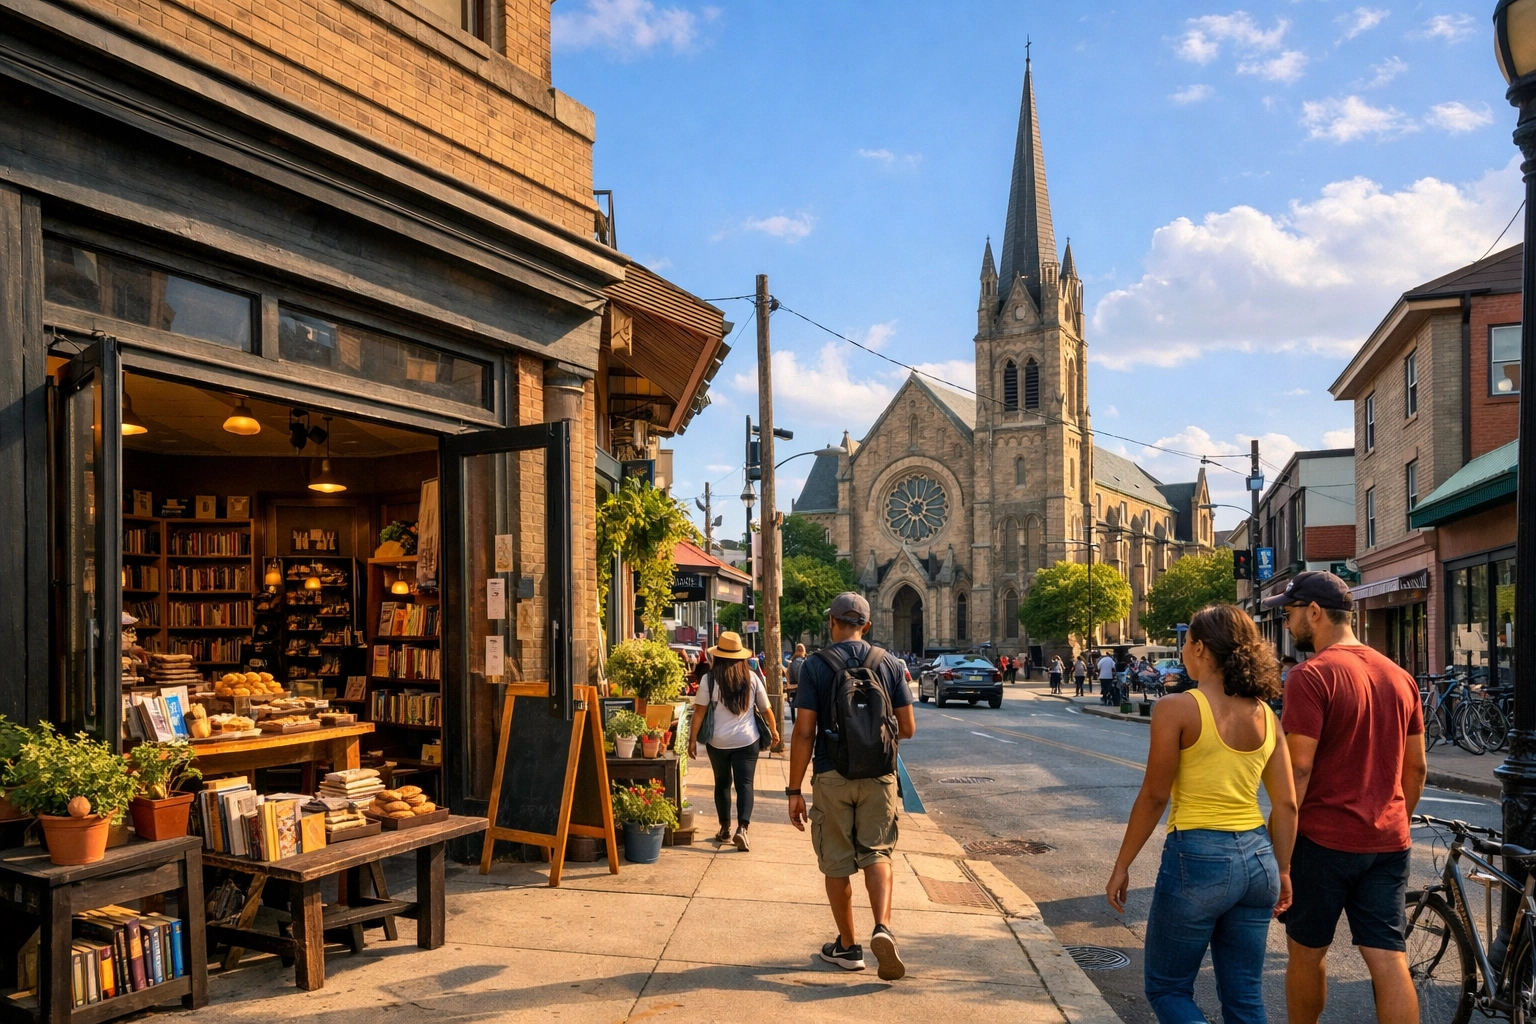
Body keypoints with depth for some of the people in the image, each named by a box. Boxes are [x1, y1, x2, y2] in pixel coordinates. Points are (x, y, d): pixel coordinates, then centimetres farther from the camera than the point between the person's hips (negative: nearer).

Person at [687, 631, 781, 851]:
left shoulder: (710, 679, -7)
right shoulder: (752, 678, -2)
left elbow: (699, 711, -9)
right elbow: (766, 708, 5)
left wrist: (693, 739, -2)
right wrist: (774, 731, 20)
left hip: (718, 741, 0)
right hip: (747, 741, 0)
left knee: (722, 783, 16)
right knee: (745, 784, 1)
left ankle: (725, 829, 24)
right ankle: (742, 828, -16)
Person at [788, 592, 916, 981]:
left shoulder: (815, 665, -7)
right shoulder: (890, 664, 1)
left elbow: (804, 733, -10)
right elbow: (908, 728, 2)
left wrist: (794, 790, -5)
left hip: (832, 777, -2)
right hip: (878, 777, 2)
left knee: (837, 863, 10)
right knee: (876, 853, 9)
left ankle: (847, 946, 19)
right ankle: (883, 928, -14)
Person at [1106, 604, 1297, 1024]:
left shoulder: (1176, 709, -13)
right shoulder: (1265, 715, 4)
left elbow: (1154, 798, -11)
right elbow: (1287, 805, 6)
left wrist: (1121, 866, -2)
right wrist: (1282, 871, 17)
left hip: (1197, 858, -6)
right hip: (1258, 860, 6)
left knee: (1167, 989, 12)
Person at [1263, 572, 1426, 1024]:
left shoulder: (1312, 675, -14)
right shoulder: (1399, 676, 9)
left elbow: (1298, 769, -17)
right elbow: (1416, 767, 13)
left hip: (1324, 839, -6)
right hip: (1388, 843, 6)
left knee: (1307, 953, 12)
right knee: (1389, 960, 5)